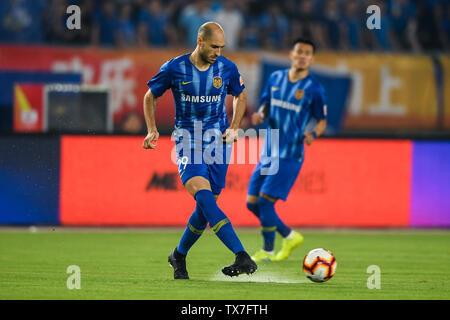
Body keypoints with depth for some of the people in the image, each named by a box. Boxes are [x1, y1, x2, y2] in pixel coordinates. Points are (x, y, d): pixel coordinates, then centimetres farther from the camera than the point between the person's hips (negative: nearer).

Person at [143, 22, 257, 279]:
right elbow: (150, 97, 9)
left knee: (206, 207, 1)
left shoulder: (227, 68, 1)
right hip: (187, 141, -3)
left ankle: (179, 256, 27)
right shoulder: (174, 68, -5)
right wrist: (152, 130, -3)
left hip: (218, 142, 3)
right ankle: (242, 256, -38)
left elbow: (241, 96, 19)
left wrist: (234, 128, 6)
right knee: (204, 197, -24)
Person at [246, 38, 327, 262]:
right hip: (268, 152, 6)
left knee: (265, 200, -14)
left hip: (290, 155, -6)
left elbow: (322, 121, 1)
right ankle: (290, 237, 23)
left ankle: (267, 251, 3)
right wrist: (260, 115, -4)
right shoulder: (276, 78, 8)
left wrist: (313, 133, -20)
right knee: (252, 202, 4)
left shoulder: (314, 89, -6)